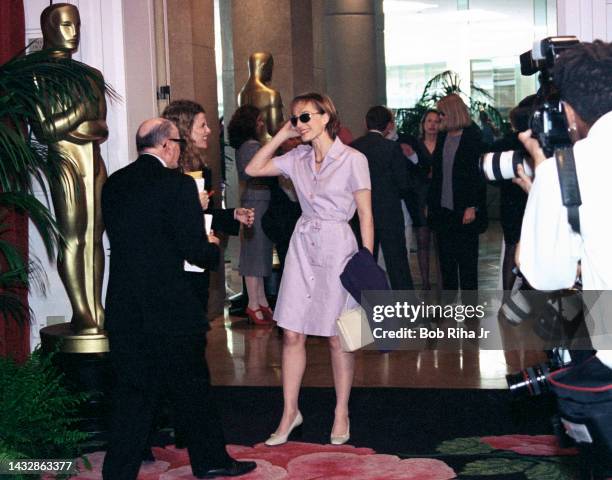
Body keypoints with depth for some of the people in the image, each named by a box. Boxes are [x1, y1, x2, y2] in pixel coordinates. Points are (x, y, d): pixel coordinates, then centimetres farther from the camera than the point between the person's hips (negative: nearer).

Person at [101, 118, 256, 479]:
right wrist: (213, 247, 9)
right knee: (192, 387, 12)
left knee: (133, 392, 12)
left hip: (123, 310, 5)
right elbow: (196, 250, -15)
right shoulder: (177, 184, -13)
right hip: (170, 310, -5)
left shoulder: (114, 184, 6)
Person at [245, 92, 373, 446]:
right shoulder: (298, 158, 7)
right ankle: (290, 413, 16)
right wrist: (281, 135, 5)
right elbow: (253, 169, 9)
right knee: (292, 334, 4)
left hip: (337, 247, -5)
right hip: (302, 245, 5)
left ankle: (341, 414, 19)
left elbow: (366, 215, -6)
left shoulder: (352, 159, -7)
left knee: (337, 337, 3)